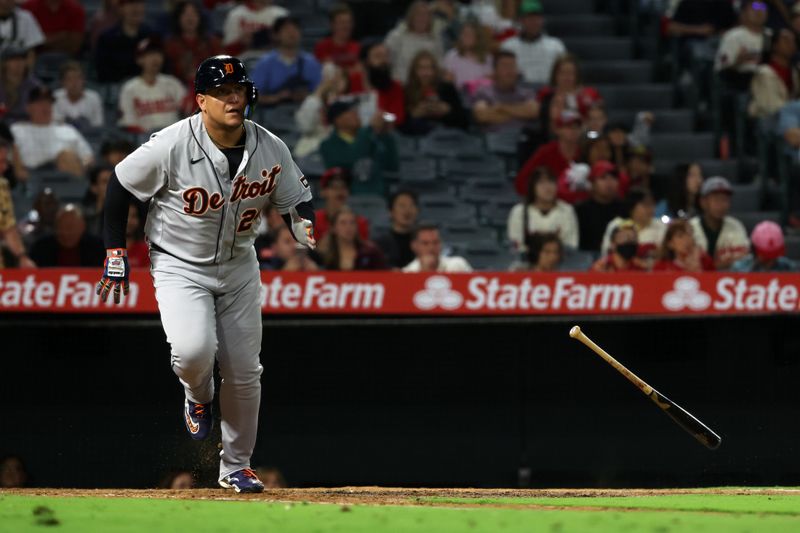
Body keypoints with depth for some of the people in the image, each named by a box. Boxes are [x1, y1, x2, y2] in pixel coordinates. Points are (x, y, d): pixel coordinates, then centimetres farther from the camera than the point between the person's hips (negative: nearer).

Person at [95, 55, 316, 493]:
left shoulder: (271, 150, -13)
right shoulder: (170, 146, -23)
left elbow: (298, 202, 2)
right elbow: (120, 187, -9)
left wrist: (305, 227, -22)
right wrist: (116, 256, -8)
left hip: (239, 265, 4)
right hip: (179, 265, -4)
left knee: (244, 372, 5)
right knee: (195, 350, -26)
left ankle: (235, 466, 24)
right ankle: (198, 396, 11)